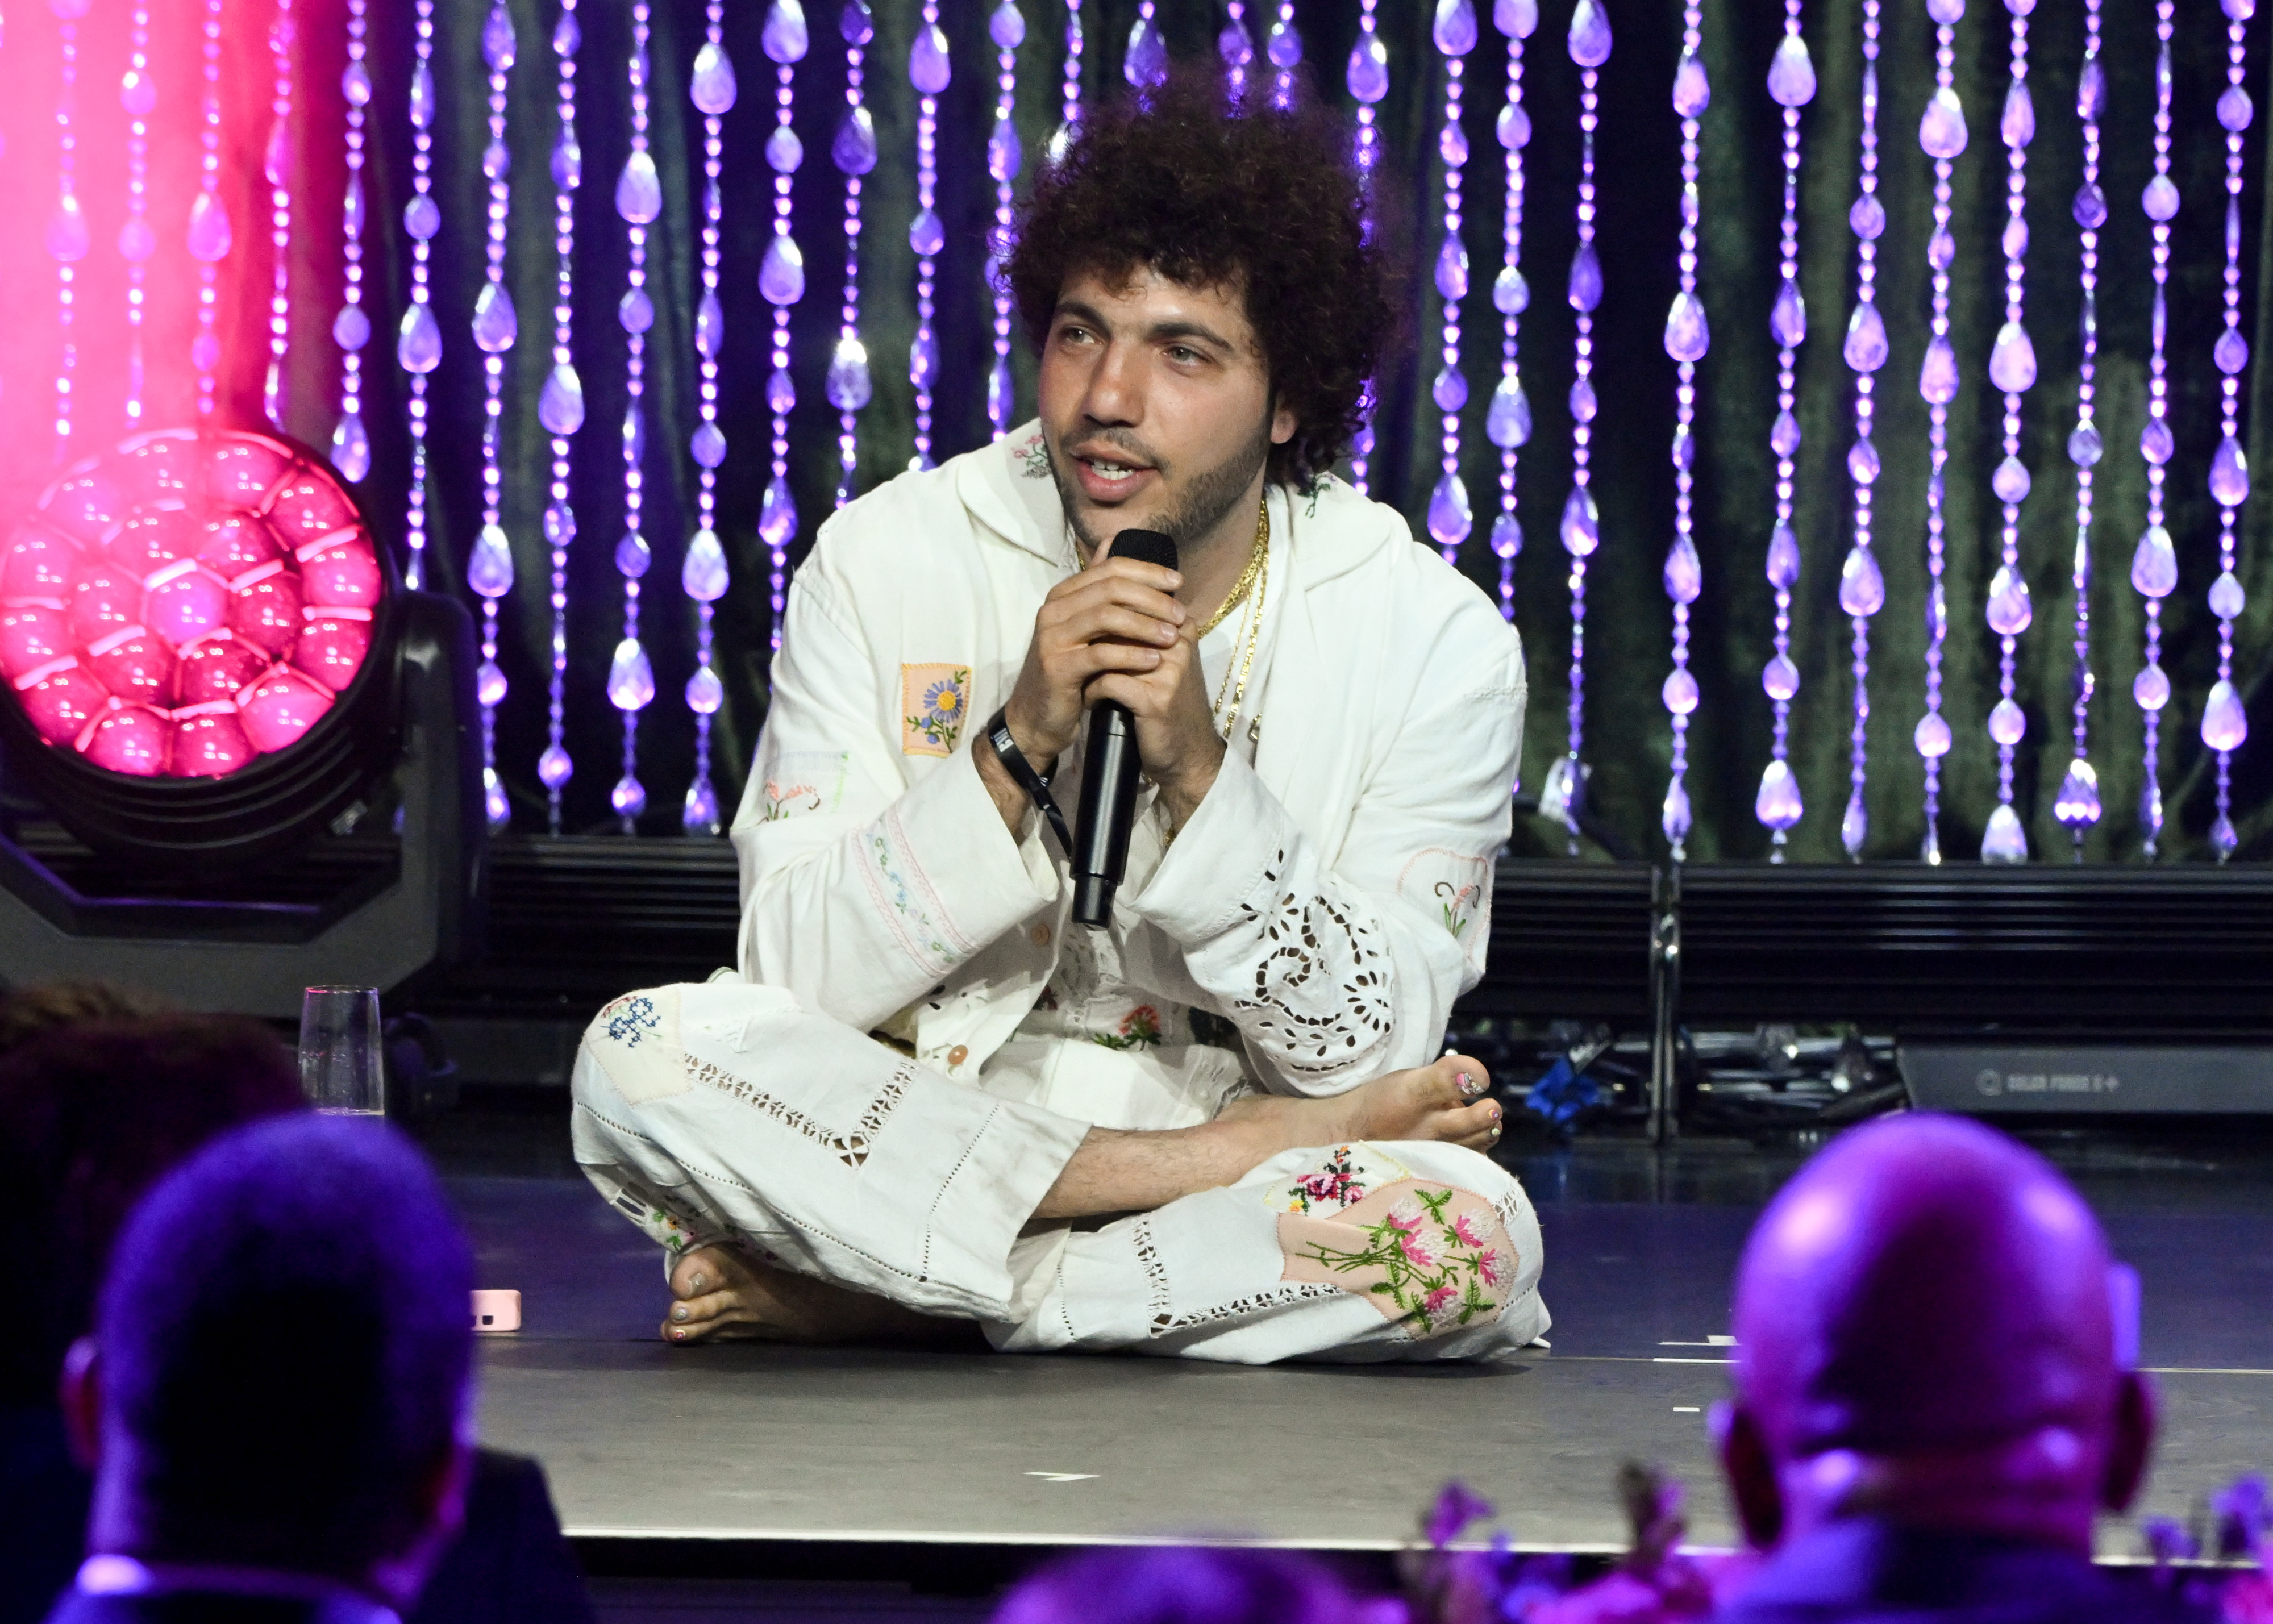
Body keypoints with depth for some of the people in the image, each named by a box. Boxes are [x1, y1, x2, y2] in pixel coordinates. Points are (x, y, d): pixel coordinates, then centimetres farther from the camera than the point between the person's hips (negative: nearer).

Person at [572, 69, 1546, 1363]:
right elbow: (798, 977, -8)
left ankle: (859, 1300, -18)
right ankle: (1247, 1160, -18)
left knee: (1477, 1240, -33)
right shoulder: (886, 565, -3)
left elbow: (1369, 1054, -9)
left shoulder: (1435, 643, -5)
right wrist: (1019, 747, -20)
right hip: (918, 1135, 1)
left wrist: (1198, 774, -21)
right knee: (645, 1053, -29)